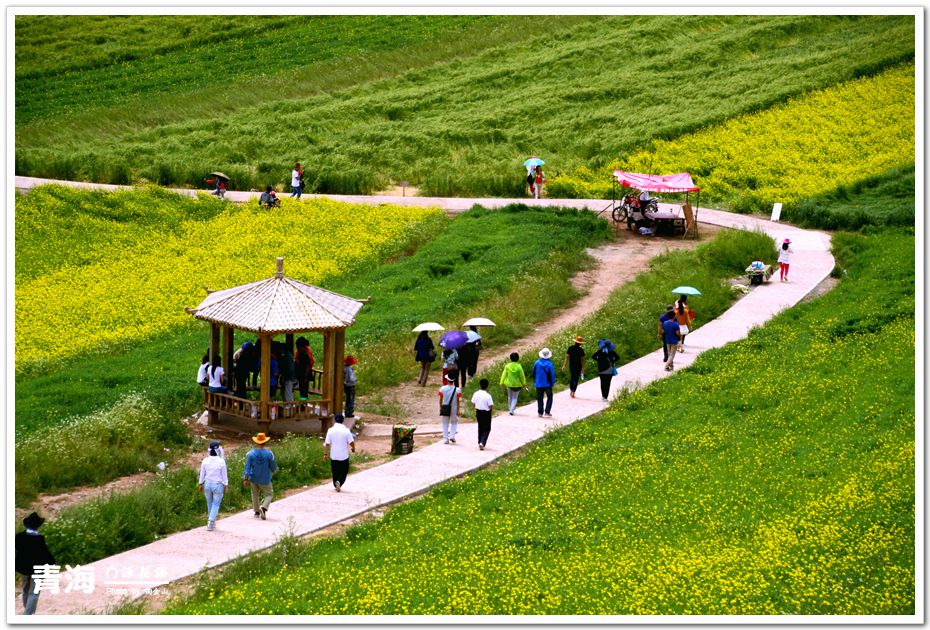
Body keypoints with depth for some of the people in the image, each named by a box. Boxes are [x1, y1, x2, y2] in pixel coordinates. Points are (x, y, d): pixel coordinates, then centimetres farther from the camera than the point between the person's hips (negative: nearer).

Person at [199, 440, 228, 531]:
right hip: (218, 485, -3)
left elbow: (202, 474, 3)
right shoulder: (221, 461, -14)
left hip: (207, 484, 3)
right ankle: (210, 522, -9)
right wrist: (226, 485, 6)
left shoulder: (205, 461, -6)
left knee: (210, 504, 18)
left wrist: (201, 484, 15)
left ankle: (212, 523, 28)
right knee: (216, 504, 5)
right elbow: (224, 475, -7)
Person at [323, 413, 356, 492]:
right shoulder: (346, 431, -9)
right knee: (344, 471, 10)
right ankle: (339, 482, -13)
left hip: (334, 456, 1)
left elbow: (327, 444, -7)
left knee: (335, 472, 15)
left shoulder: (331, 430, -6)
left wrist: (325, 454, 2)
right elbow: (351, 442, -10)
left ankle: (336, 486, 19)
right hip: (344, 456, -1)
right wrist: (353, 448, 11)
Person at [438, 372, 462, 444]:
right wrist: (458, 410, -1)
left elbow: (440, 400, 0)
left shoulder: (442, 388, -7)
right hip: (453, 409, -1)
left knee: (445, 424, 12)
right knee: (454, 422, 20)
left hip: (444, 408, 1)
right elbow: (457, 401, -8)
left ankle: (445, 438, 11)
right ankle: (452, 436, 7)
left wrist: (440, 408, 12)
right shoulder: (457, 390, -11)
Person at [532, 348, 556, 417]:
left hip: (539, 384, 2)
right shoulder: (549, 364, -14)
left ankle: (540, 412, 9)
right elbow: (552, 374, -10)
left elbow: (534, 373, 3)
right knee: (549, 397, 12)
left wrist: (535, 381, 16)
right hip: (547, 384, -2)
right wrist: (552, 383, 3)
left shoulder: (537, 363, -6)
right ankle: (547, 412, 3)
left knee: (539, 398, 10)